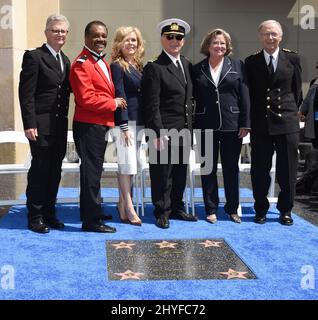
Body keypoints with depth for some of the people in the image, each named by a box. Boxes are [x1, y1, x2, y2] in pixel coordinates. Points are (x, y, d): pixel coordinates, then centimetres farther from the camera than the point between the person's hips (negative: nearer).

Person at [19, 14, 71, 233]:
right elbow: (26, 93, -11)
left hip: (60, 126, 7)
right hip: (41, 125, -7)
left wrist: (65, 121, 9)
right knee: (40, 170, 0)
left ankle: (49, 213, 23)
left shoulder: (66, 61, 15)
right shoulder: (34, 57, -6)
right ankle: (35, 216, 12)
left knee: (55, 171, 11)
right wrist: (29, 124, -17)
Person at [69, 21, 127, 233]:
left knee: (94, 171, 18)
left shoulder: (103, 62, 17)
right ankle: (92, 221, 6)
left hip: (101, 125, 10)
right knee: (91, 172, -3)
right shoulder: (81, 64, -14)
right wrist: (114, 103, -12)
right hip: (89, 126, -10)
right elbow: (86, 99, -22)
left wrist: (115, 102, 8)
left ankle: (91, 212, 32)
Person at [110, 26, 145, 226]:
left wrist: (144, 123, 10)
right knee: (128, 164, -6)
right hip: (125, 121, -7)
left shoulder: (138, 65, 15)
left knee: (130, 165, 11)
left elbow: (141, 94, 15)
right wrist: (124, 126, -16)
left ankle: (123, 205, 21)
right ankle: (129, 209, 1)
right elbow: (119, 96, -12)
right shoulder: (117, 66, -6)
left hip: (138, 120, 7)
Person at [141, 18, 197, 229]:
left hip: (184, 131, 7)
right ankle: (162, 212, 16)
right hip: (164, 132, -7)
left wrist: (190, 127, 12)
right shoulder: (154, 68, -9)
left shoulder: (187, 65, 13)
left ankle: (177, 208, 30)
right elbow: (152, 106, -14)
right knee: (162, 174, 3)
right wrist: (158, 134, -18)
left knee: (180, 173, 16)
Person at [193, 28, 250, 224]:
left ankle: (233, 208, 20)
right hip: (206, 126, 1)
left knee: (231, 168, 8)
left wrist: (245, 123, -6)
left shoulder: (237, 66, 4)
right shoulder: (197, 69, 5)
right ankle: (211, 209, 17)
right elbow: (194, 98, 4)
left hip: (232, 125, 0)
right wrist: (193, 126, -3)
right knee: (208, 169, 7)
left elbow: (245, 96, 1)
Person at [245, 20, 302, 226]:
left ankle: (285, 210, 19)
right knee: (260, 170, 6)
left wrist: (291, 111, 7)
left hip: (287, 122, 0)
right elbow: (248, 93, 6)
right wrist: (251, 119, 2)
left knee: (287, 169, 5)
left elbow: (297, 90, 9)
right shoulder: (251, 62, 5)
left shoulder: (292, 59, 4)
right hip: (260, 123, 0)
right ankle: (261, 209, 20)